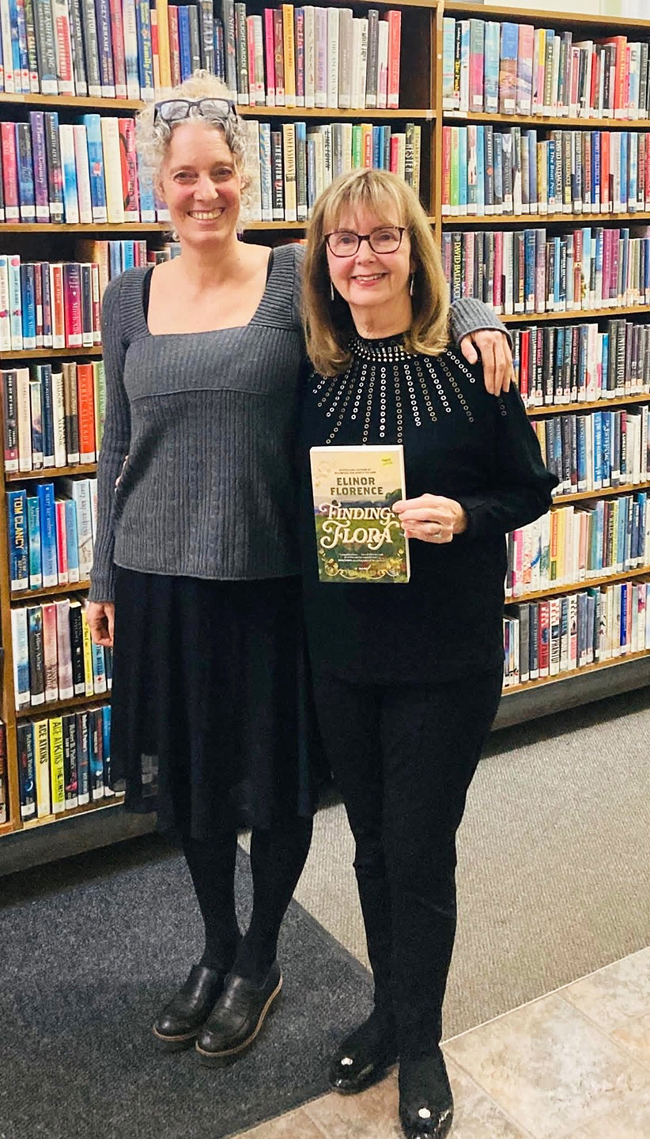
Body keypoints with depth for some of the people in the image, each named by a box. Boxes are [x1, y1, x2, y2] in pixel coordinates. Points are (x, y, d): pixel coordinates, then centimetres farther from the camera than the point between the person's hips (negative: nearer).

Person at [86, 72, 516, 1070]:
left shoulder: (297, 279, -4)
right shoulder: (131, 300, 5)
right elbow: (119, 448, 11)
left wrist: (479, 321, -19)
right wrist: (104, 581, 12)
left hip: (270, 576, -3)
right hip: (159, 577, 3)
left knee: (278, 779, 9)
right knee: (187, 776, 15)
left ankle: (259, 962, 35)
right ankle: (216, 950, 39)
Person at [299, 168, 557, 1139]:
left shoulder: (468, 362, -9)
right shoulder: (311, 372, 2)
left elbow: (531, 490, -3)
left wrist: (462, 515, -21)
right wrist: (315, 517, -9)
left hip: (447, 655, -3)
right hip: (341, 649, 4)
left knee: (420, 852, 6)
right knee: (374, 845, 17)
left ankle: (421, 1044, 29)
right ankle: (390, 1010, 40)